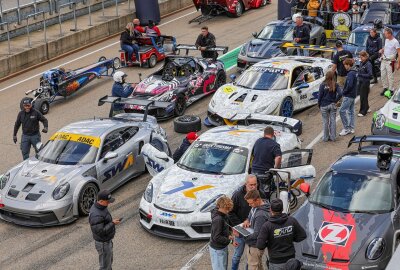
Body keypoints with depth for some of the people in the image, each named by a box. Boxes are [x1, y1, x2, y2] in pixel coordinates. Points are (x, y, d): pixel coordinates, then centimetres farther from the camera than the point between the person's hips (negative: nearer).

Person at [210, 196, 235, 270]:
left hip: (223, 247, 9)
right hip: (218, 249, -9)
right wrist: (229, 240, -19)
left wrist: (229, 234, 2)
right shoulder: (217, 219, -28)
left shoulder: (224, 215, -1)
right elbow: (216, 237, -26)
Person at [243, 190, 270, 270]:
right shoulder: (255, 206, -2)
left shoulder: (261, 215, -31)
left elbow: (256, 234, -27)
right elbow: (251, 215, 19)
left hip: (255, 246, -9)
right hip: (251, 243, 9)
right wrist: (248, 220, -3)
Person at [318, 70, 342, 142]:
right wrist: (335, 100, 0)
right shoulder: (335, 85, -7)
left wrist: (319, 104, 3)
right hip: (332, 105, 2)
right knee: (333, 121, 11)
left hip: (324, 106, -2)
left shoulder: (323, 85, -13)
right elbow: (340, 94, -15)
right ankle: (333, 137, 16)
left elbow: (320, 96, -10)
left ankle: (326, 137, 15)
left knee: (325, 122, 8)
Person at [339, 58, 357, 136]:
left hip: (348, 95, -10)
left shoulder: (351, 73, -20)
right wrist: (344, 91, 10)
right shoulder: (354, 72, 10)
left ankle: (346, 128, -5)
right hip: (353, 95, 10)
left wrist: (344, 92, -12)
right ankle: (351, 128, 21)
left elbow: (349, 85, -27)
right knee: (351, 111, 15)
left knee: (342, 111, -8)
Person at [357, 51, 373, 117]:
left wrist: (361, 75, -23)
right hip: (361, 81, 8)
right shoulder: (361, 63, 7)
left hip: (365, 82, -8)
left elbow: (369, 74, -21)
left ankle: (363, 112, 4)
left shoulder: (368, 64, -16)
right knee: (362, 96, 16)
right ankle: (367, 108, 32)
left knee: (363, 97, -3)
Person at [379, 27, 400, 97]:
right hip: (383, 60, 7)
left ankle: (391, 90, 4)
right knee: (383, 75, 11)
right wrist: (382, 50, 5)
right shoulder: (386, 40, 10)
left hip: (390, 61, -7)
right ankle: (385, 88, 25)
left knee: (390, 76, -4)